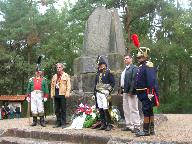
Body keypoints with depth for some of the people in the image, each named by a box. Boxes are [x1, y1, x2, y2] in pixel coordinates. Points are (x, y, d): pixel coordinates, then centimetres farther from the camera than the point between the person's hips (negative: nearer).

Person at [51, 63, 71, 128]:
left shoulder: (66, 75, 3)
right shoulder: (54, 76, 18)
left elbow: (68, 85, -3)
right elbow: (52, 85, 17)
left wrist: (67, 93, -12)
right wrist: (52, 94, 9)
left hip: (62, 94, -5)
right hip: (56, 95, 5)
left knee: (63, 110, -2)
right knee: (57, 110, 8)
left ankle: (63, 123, 3)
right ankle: (58, 123, 16)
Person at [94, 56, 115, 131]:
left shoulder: (108, 72, -2)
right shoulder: (98, 73, 18)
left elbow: (113, 82, -5)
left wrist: (109, 91, -12)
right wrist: (95, 92, 16)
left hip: (105, 93, -7)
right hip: (98, 93, 7)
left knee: (106, 109, -12)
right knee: (100, 109, 8)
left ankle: (109, 125, -5)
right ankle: (103, 124, 16)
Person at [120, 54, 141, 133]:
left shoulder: (134, 68, -9)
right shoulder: (125, 69, 20)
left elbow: (134, 80, -17)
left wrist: (131, 91, -22)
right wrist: (122, 90, 14)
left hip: (131, 92, -10)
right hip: (125, 92, 10)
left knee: (133, 109, -5)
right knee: (126, 110, 13)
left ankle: (136, 126, 0)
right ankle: (129, 125, 22)